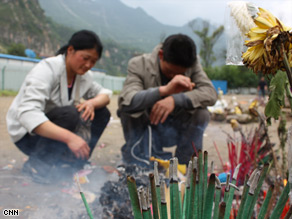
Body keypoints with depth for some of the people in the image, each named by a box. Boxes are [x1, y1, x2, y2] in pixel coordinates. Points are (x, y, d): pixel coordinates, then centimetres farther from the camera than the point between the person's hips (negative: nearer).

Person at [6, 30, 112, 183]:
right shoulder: (47, 70, -26)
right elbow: (27, 114, -39)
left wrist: (92, 103, -22)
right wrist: (68, 137, -50)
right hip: (28, 133, -7)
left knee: (102, 113, -7)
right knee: (70, 114, -34)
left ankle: (75, 162, -5)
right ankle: (38, 164, -20)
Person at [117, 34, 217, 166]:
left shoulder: (192, 63, -10)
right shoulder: (139, 65, -18)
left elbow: (211, 93, -23)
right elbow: (125, 101, -34)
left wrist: (175, 99, -40)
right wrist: (164, 90, -48)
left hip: (175, 129, 2)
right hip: (146, 128, -1)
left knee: (202, 113, -25)